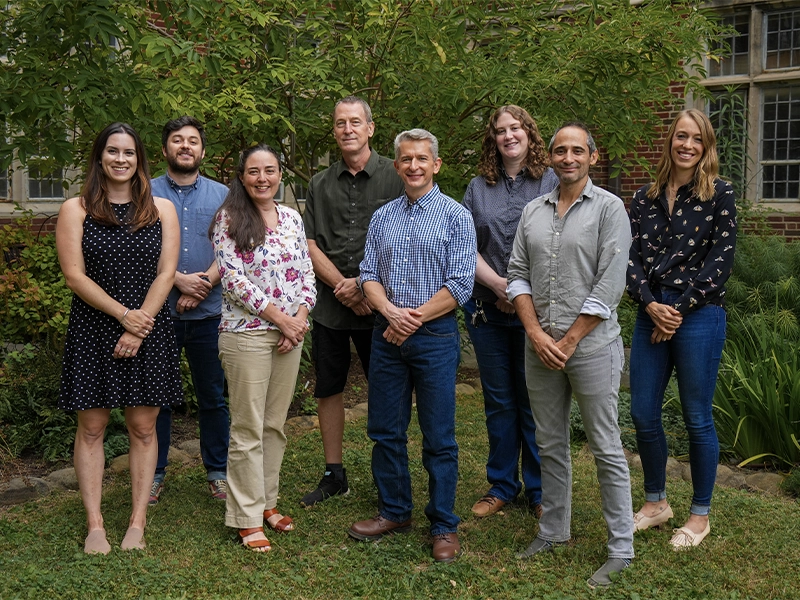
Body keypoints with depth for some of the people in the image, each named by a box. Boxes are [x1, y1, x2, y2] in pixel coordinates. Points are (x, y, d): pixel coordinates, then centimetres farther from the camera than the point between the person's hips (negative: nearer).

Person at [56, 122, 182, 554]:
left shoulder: (161, 210, 6)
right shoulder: (76, 210, 2)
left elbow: (166, 273, -1)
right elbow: (74, 275, -5)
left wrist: (139, 329, -10)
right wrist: (124, 315, -14)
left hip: (149, 331, 1)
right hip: (93, 330, -1)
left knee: (143, 427, 3)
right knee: (91, 426, 2)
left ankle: (138, 522, 12)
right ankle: (94, 525, 10)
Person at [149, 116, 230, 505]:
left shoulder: (221, 195, 9)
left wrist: (203, 285, -12)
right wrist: (180, 279, -14)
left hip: (208, 312, 1)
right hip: (158, 309, -1)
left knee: (212, 396, 8)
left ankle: (217, 471, 20)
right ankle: (154, 473, 19)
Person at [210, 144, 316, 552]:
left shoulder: (292, 218, 10)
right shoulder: (229, 219, -5)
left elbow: (306, 273, 10)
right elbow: (233, 278, -13)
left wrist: (300, 316, -6)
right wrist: (279, 316, -14)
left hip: (291, 332, 5)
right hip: (246, 332, -5)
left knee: (275, 424, 13)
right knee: (248, 428, 0)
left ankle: (267, 502, 26)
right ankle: (247, 518, 10)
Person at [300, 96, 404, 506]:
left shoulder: (394, 177, -2)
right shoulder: (320, 185, 10)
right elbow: (310, 246, 6)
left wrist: (364, 284, -12)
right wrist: (343, 286, -8)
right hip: (330, 303, 4)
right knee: (328, 388, 10)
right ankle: (333, 475, 23)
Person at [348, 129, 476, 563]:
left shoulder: (455, 216, -3)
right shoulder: (382, 218, 11)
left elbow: (460, 285, -9)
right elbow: (368, 275, 6)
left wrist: (415, 318, -12)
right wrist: (391, 312, -12)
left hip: (435, 335, -4)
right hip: (386, 333, 5)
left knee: (439, 438, 2)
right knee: (385, 431, 11)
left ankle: (444, 526, 15)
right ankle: (394, 511, 28)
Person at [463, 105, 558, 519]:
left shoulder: (552, 183, 0)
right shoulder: (478, 187, 10)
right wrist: (498, 284, -12)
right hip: (487, 309, 3)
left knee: (535, 401, 5)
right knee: (498, 401, 12)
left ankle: (540, 490, 19)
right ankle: (502, 485, 25)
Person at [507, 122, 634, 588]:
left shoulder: (609, 208, -4)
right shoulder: (533, 212, 11)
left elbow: (610, 285, -10)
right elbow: (518, 275, 8)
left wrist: (568, 342, -12)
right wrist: (535, 332, -5)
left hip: (591, 345, -5)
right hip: (540, 346, 5)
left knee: (607, 449, 2)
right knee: (550, 444, 14)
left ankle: (621, 548, 12)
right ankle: (554, 530, 29)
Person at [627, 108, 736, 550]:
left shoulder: (719, 194, -1)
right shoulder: (645, 198, 10)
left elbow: (721, 260, -7)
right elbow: (631, 256, 4)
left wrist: (680, 308, -12)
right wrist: (650, 304, -11)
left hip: (698, 316, -4)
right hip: (651, 315, 4)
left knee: (697, 418, 4)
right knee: (643, 414, 8)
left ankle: (700, 514, 21)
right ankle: (656, 503, 28)